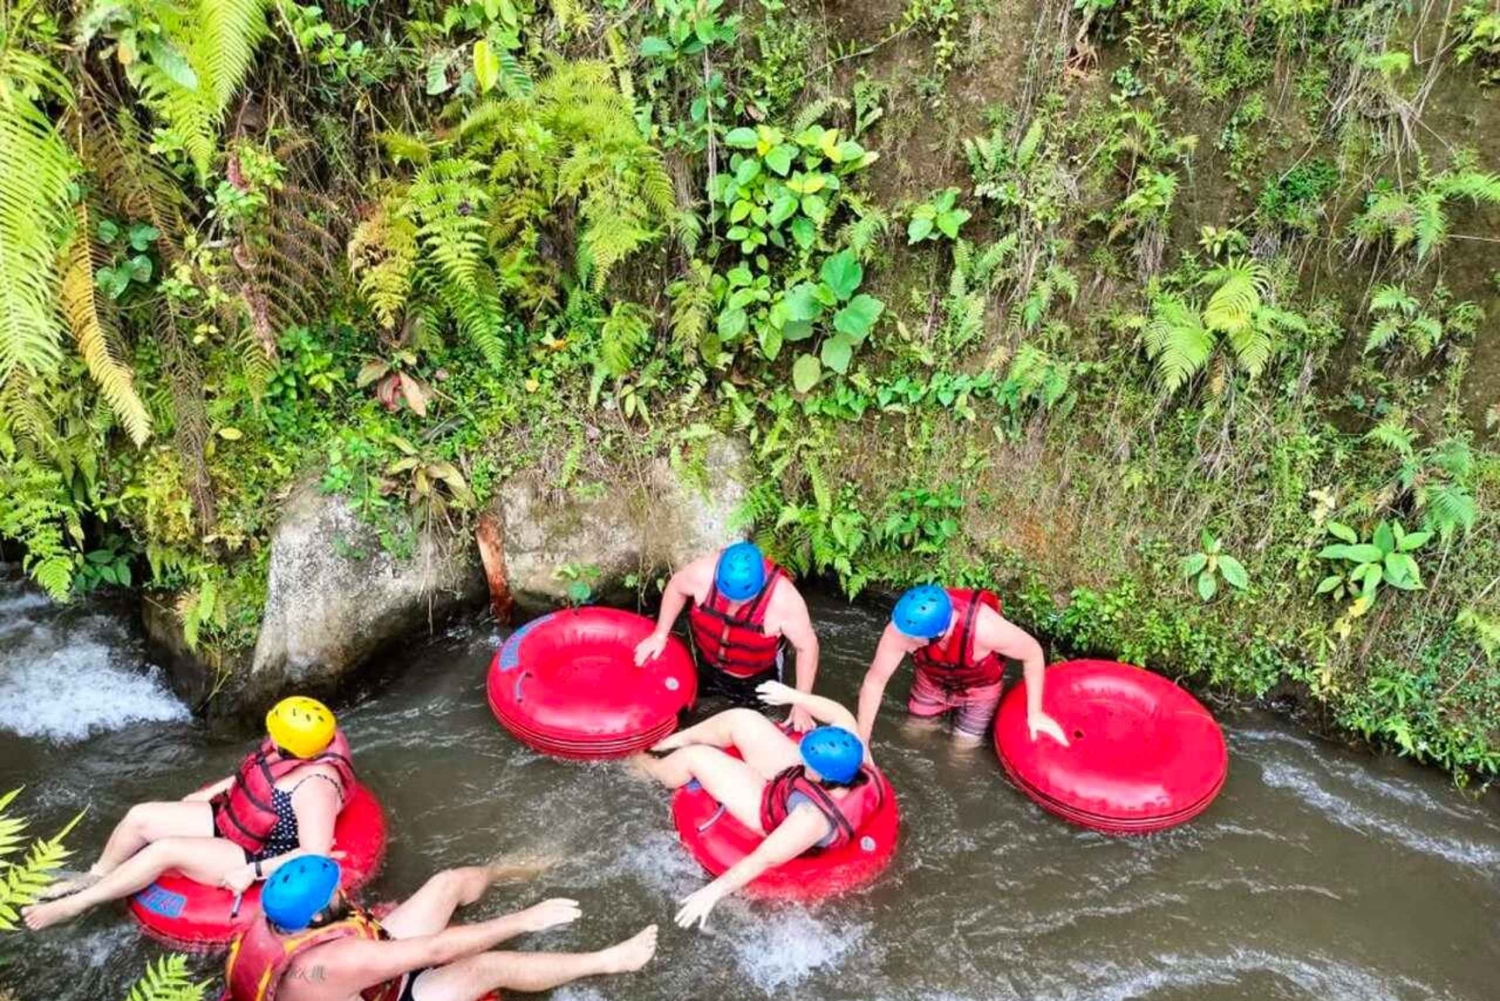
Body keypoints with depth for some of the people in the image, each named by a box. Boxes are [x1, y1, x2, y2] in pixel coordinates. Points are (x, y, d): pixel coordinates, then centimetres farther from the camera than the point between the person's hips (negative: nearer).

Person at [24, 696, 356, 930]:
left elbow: (315, 854, -34)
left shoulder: (315, 787, -33)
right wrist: (209, 792, 12)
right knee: (140, 816, 1)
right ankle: (94, 878, 25)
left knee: (165, 850, -21)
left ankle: (76, 904, -1)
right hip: (227, 818, 9)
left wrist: (251, 872, -30)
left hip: (256, 856, -9)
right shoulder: (291, 745, -8)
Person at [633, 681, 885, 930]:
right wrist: (793, 696, -12)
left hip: (769, 806, -6)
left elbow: (762, 860, -38)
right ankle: (671, 741, 30)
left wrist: (712, 892, -32)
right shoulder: (856, 759, -29)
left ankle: (653, 770, 34)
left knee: (694, 757, -2)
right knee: (739, 718, 3)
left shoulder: (815, 817, -44)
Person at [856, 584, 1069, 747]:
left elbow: (1033, 652, -25)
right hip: (931, 681, 2)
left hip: (978, 689, -2)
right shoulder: (902, 628, -39)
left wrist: (1034, 713, -17)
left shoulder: (983, 628, -46)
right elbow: (875, 680, -25)